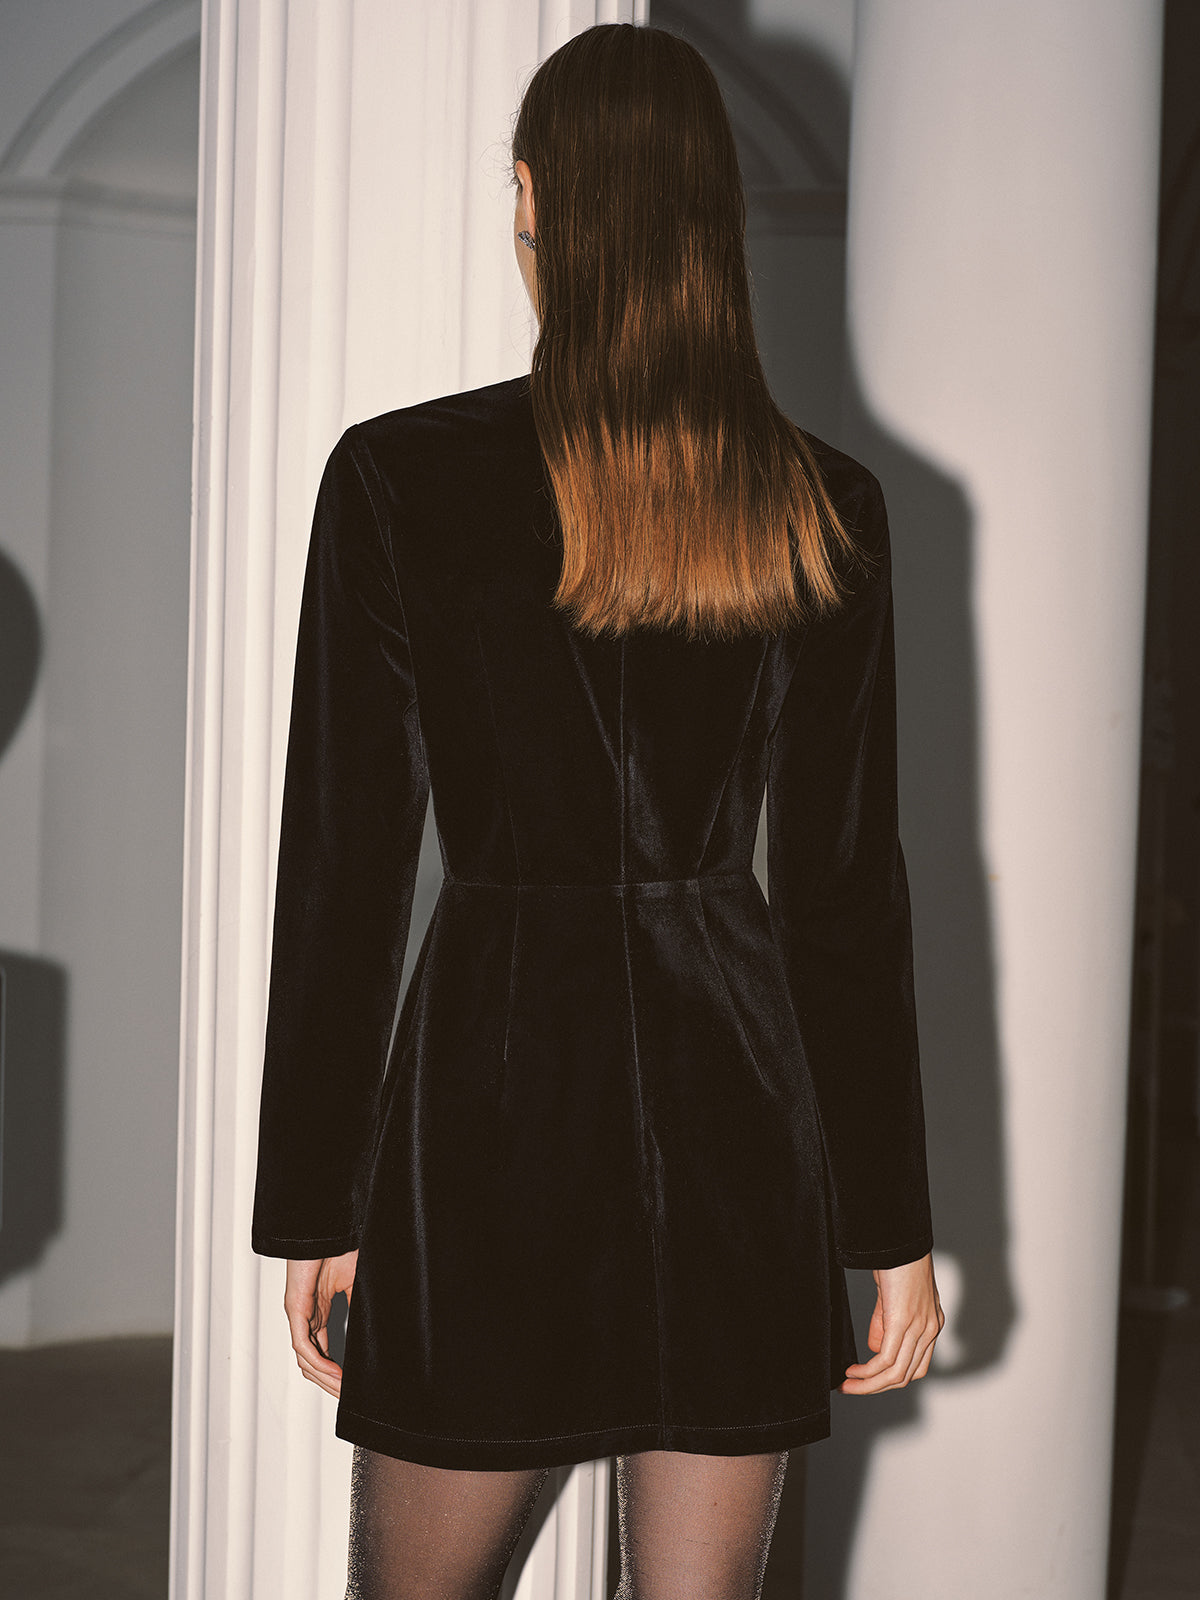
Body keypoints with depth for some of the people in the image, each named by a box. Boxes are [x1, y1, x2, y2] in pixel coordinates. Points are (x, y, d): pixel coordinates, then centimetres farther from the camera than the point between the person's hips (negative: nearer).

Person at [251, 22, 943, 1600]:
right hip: (738, 1090, 3)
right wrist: (893, 1226, 8)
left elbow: (345, 866, -5)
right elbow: (848, 887, 1)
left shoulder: (401, 478, -7)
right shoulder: (827, 511, 0)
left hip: (496, 1064, -2)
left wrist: (311, 1206, 4)